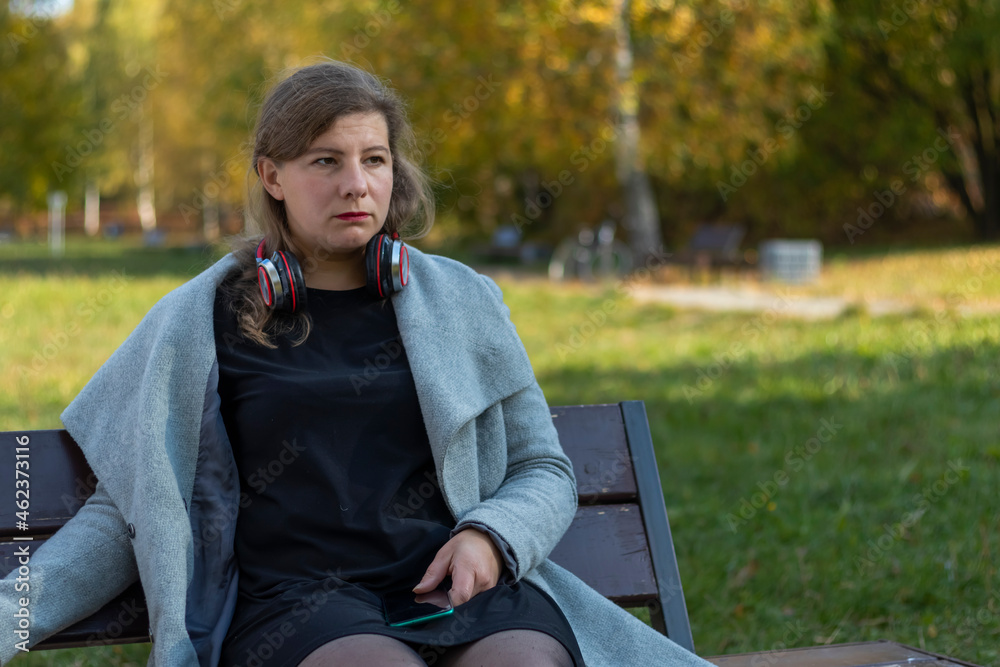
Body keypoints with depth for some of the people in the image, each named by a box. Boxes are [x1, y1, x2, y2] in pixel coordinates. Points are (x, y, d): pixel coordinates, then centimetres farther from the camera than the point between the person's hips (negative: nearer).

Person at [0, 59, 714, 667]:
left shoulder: (461, 301, 15)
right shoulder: (199, 322, 12)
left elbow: (545, 472, 19)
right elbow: (129, 512, 11)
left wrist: (489, 536, -4)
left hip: (459, 586, 2)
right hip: (294, 600, -1)